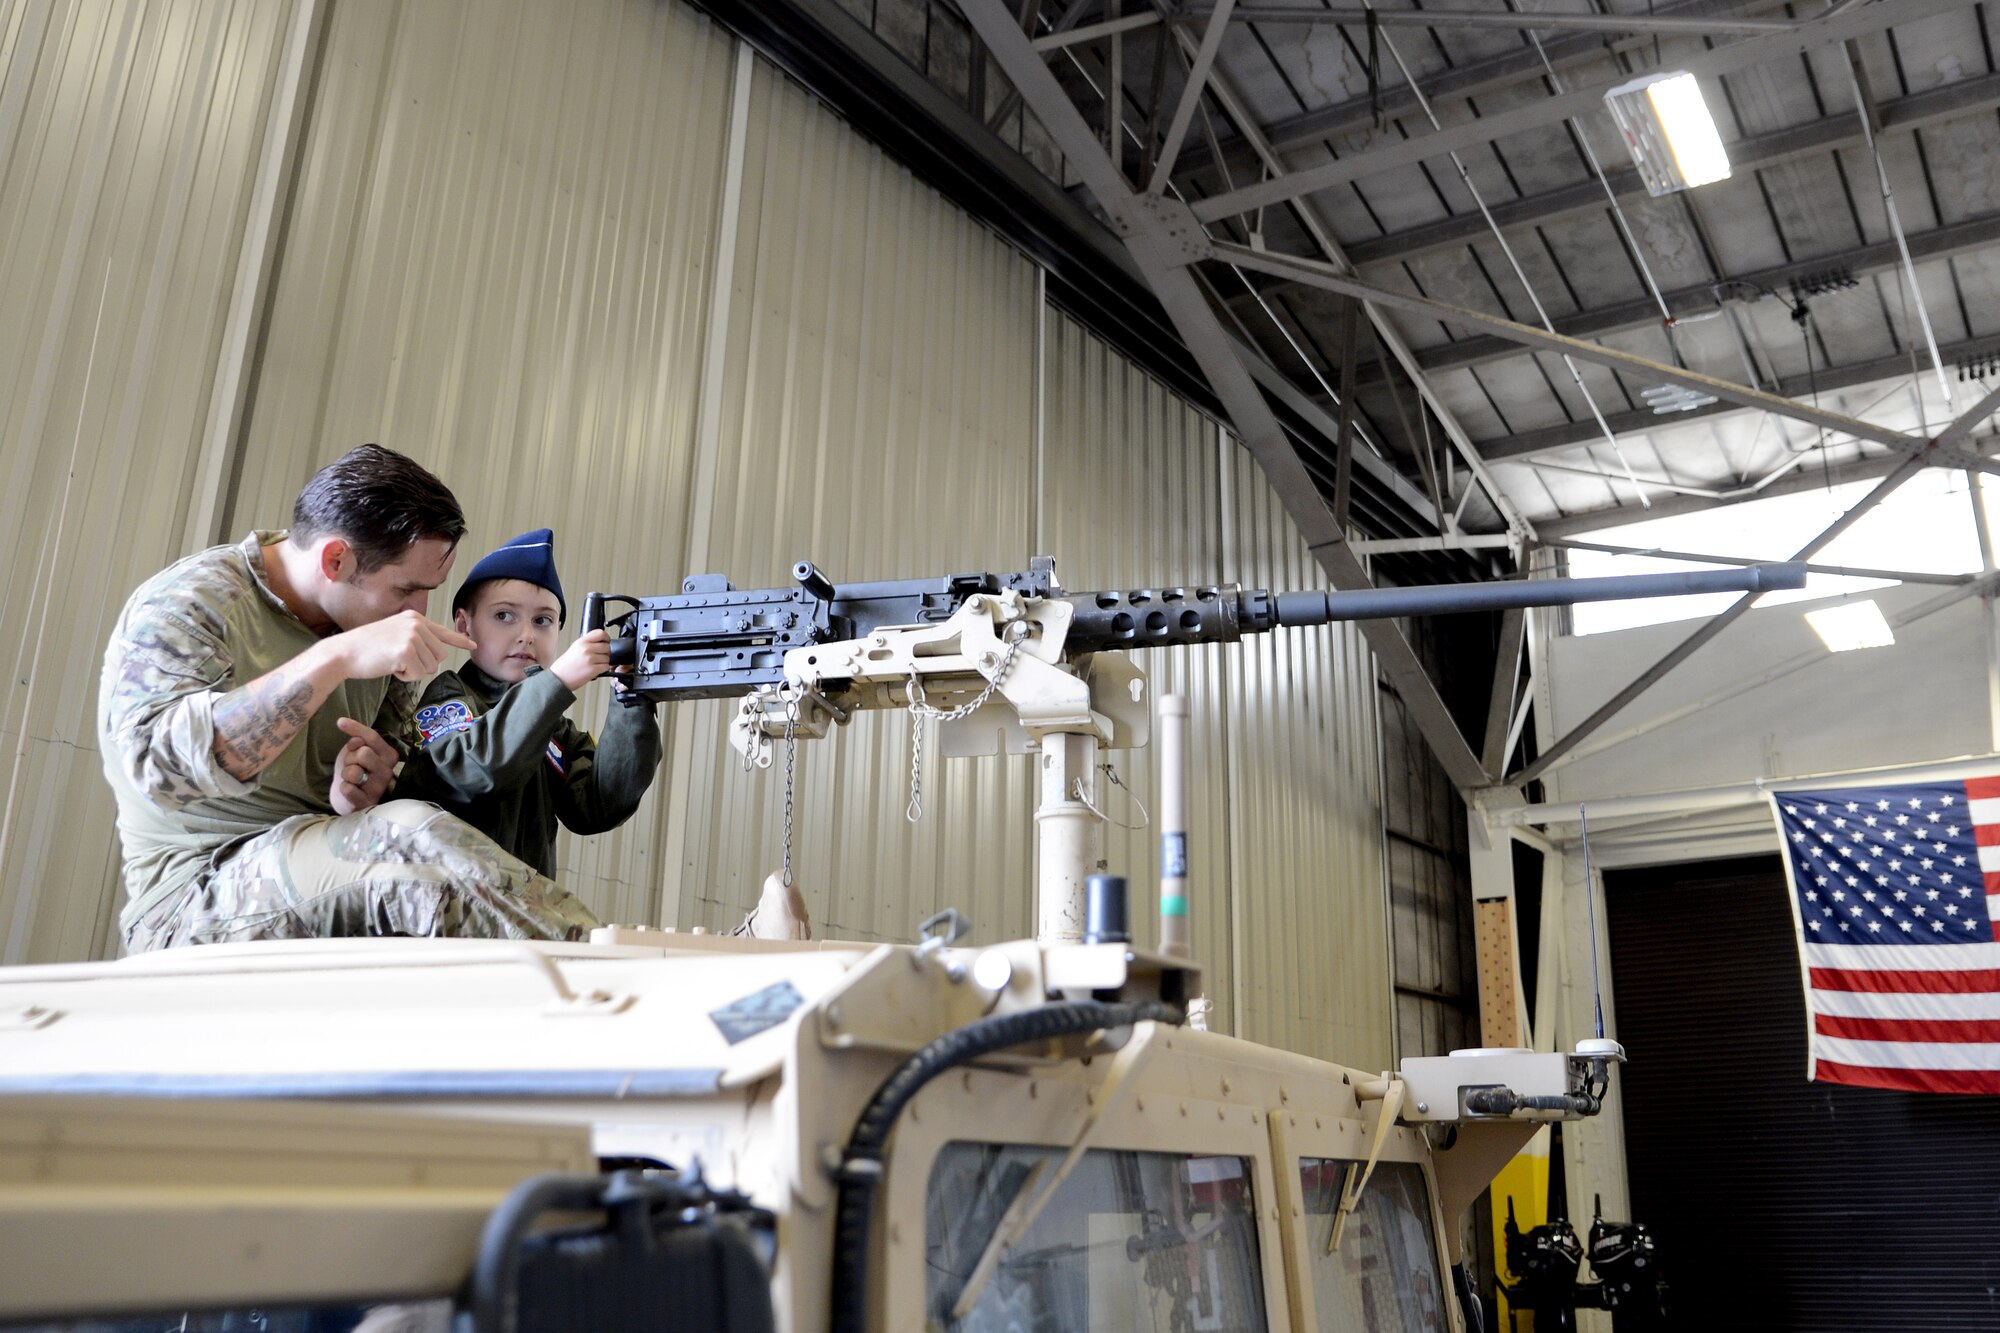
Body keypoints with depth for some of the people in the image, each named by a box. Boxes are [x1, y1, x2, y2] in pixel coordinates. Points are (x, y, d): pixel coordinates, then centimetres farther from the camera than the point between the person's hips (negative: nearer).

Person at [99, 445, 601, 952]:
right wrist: (336, 659, -34)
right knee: (415, 836, -31)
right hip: (196, 888, -6)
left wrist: (363, 797, -10)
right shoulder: (188, 604, -11)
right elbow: (157, 763, -30)